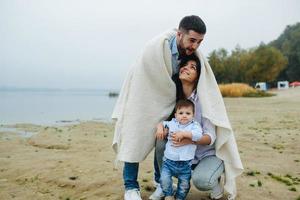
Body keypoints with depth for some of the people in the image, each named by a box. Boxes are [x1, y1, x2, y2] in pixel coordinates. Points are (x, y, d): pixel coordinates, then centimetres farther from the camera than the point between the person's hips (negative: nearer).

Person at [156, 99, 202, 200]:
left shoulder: (194, 125, -4)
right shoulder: (172, 123, 5)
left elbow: (198, 134, -23)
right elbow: (162, 123, 20)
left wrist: (183, 133, -27)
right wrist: (160, 128, -2)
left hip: (185, 163, -1)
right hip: (169, 160, 2)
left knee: (184, 183, 6)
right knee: (164, 179, -11)